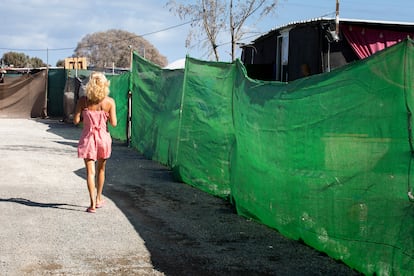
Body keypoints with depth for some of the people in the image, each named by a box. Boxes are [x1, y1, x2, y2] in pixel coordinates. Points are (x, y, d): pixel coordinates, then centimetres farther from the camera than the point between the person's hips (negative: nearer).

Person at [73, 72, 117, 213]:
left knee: (90, 171, 2)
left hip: (88, 138, -1)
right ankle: (98, 198, 32)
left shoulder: (83, 101, -9)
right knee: (101, 169, 20)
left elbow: (76, 121, -9)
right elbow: (113, 123, -11)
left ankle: (93, 203, -4)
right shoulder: (110, 102, -9)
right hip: (103, 137, 1)